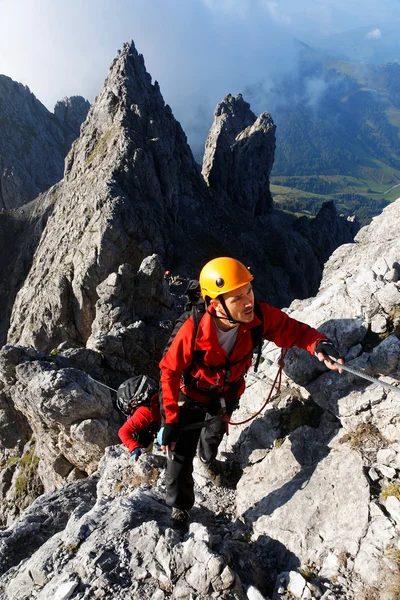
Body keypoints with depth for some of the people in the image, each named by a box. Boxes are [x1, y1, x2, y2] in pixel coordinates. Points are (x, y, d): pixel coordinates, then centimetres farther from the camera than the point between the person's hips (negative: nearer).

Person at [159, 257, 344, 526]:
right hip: (193, 395, -3)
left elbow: (295, 330, -21)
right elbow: (170, 372, -26)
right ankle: (180, 506, 33)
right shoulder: (193, 331, -41)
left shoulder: (260, 316, -35)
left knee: (217, 432, 33)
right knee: (182, 455, 1)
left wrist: (318, 343, -44)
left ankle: (208, 455, 70)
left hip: (229, 393, 4)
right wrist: (170, 419, -24)